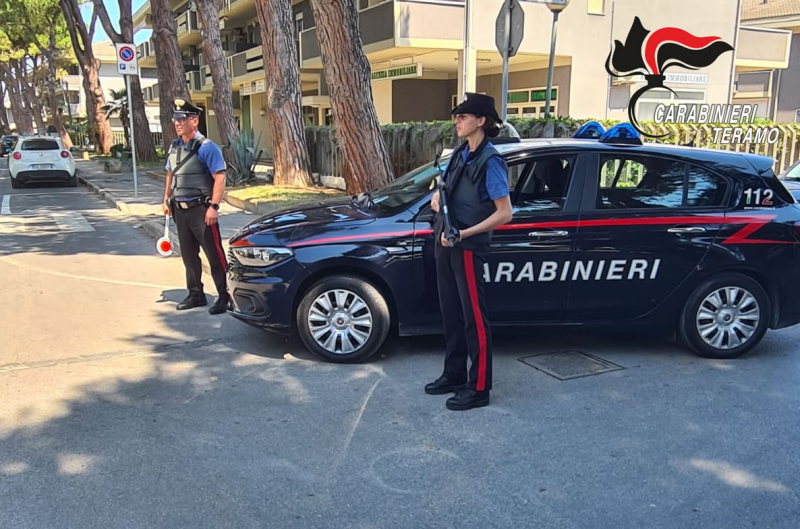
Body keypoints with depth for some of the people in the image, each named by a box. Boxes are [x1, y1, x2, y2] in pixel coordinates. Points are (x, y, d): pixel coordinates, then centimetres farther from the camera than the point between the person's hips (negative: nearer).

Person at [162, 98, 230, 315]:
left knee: (214, 254, -4)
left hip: (200, 208, -8)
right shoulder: (174, 147, 12)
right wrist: (167, 200, 18)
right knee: (188, 254, 13)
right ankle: (196, 294, 25)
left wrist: (213, 206, -23)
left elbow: (220, 177, -17)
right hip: (180, 209, 8)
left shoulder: (206, 147, -12)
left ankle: (225, 296, 3)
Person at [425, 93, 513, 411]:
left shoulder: (490, 161, -13)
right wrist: (437, 197, 0)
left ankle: (478, 388, 9)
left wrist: (465, 233, -22)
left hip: (468, 248, -8)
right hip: (445, 243, 8)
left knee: (474, 317, 0)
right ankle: (454, 375, 28)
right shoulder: (460, 154, 11)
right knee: (451, 313, 15)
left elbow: (504, 212, -16)